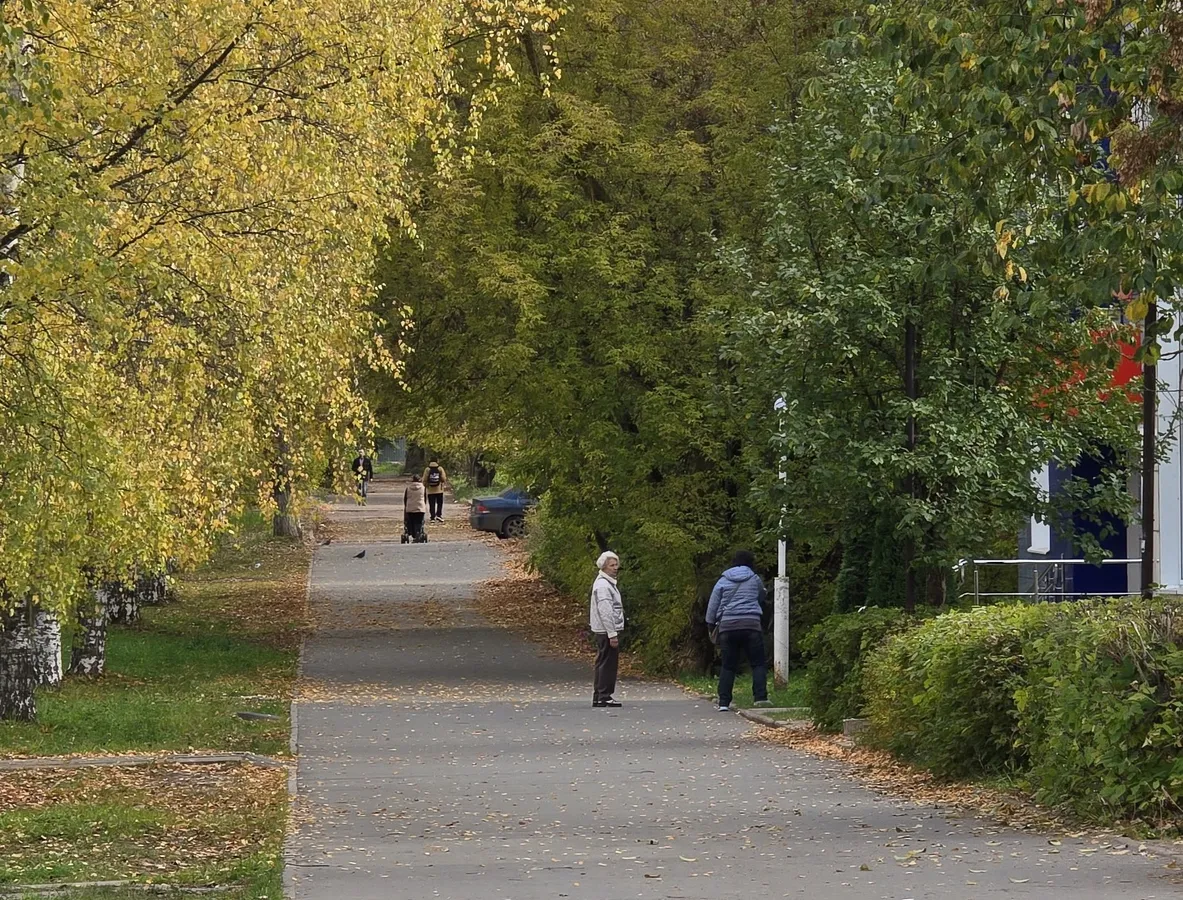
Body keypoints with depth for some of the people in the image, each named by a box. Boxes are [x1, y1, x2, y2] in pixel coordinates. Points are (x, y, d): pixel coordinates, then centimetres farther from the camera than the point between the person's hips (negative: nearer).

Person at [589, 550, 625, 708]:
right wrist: (612, 634, -23)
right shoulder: (602, 585, -16)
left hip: (608, 631, 11)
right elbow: (605, 612, -21)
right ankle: (604, 696, -6)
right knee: (607, 664, -8)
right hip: (607, 631, -11)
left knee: (604, 664, 13)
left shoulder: (608, 583, 18)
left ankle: (598, 697, 18)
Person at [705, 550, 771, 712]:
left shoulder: (723, 581, 9)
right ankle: (760, 697, -12)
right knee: (758, 663, 3)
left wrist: (711, 624, 18)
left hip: (727, 625, 2)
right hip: (751, 624, -2)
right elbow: (762, 598, 25)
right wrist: (765, 593, 48)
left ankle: (724, 702, 1)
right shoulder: (755, 579, 8)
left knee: (728, 666, 6)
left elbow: (713, 605, 8)